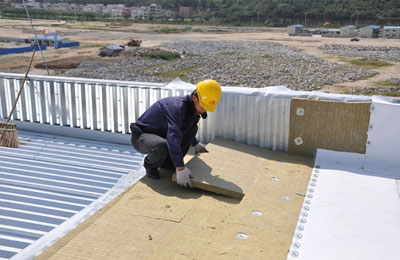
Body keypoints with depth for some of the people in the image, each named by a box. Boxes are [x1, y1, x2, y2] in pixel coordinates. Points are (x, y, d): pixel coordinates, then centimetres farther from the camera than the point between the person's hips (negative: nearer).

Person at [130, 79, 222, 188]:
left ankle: (168, 162, 5)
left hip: (160, 135, 8)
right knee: (162, 146, -40)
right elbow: (173, 139, -40)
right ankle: (150, 164, -4)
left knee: (192, 127, -1)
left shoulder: (193, 107, -3)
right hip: (141, 137, -8)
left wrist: (195, 144, 27)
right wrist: (180, 169, -42)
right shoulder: (177, 106, -31)